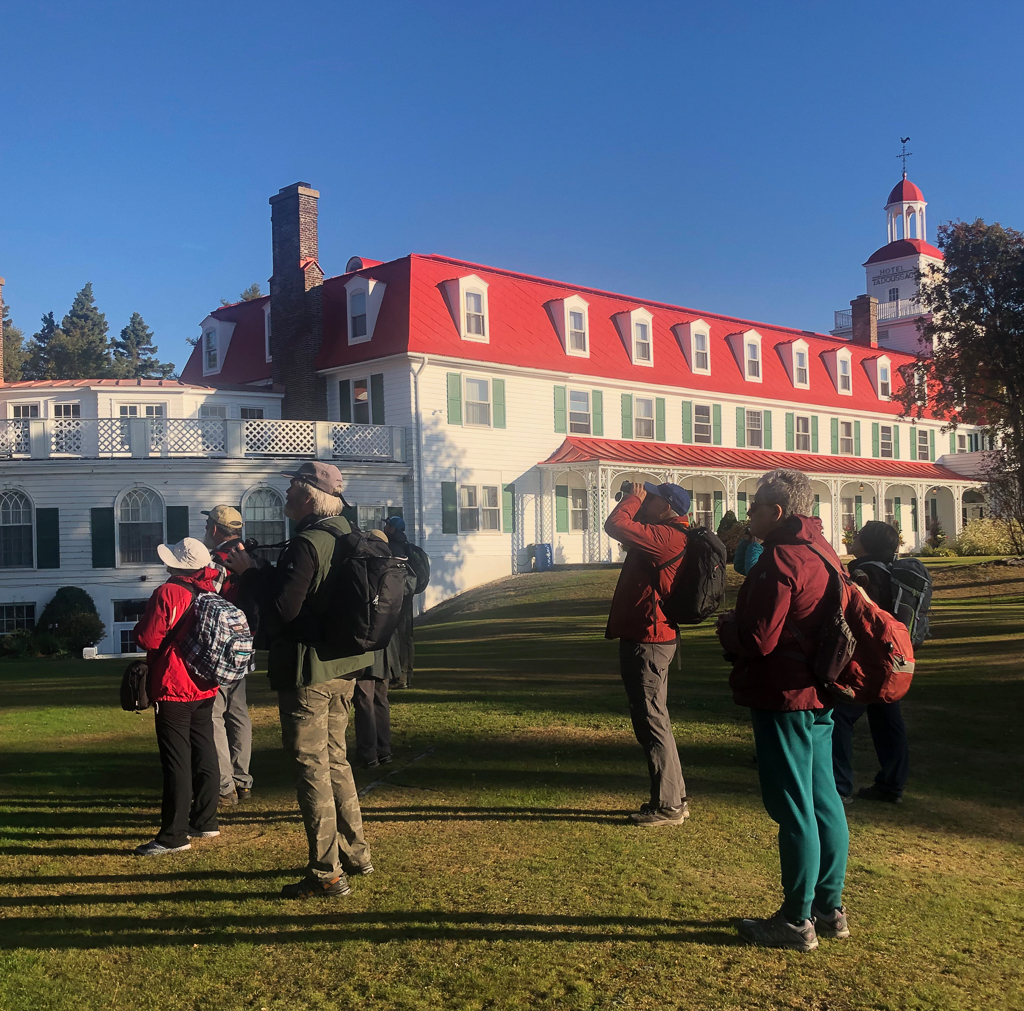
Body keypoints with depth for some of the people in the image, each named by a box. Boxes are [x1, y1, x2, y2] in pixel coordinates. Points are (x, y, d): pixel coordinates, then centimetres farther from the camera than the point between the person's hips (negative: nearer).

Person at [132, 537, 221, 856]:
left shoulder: (167, 593, -17)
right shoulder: (210, 593, 5)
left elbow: (148, 638, -16)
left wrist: (141, 626, 4)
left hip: (173, 689, -7)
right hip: (205, 687, 7)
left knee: (176, 762, -4)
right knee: (204, 754, 14)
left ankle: (173, 836, -1)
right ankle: (205, 821, 23)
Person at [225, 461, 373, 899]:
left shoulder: (306, 544, -20)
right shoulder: (346, 535, 9)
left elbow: (284, 608, -24)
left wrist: (249, 571, -11)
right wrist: (261, 571, 14)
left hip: (308, 670, -9)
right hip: (343, 665, 9)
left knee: (311, 766, -1)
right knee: (334, 757, 20)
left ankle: (326, 873, 5)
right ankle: (354, 852, 29)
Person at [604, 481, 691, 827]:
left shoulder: (667, 536, -19)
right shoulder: (663, 535, 13)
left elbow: (615, 525, -26)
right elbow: (625, 529, 27)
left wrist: (634, 498, -9)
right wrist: (633, 499, 14)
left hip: (646, 640, -11)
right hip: (651, 638, 11)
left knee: (651, 722, -3)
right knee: (654, 720, 18)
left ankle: (667, 806, 6)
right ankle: (673, 799, 27)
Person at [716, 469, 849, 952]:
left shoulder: (780, 559, -19)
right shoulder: (823, 550, 10)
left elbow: (757, 639, -23)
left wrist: (727, 625, -2)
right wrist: (741, 621, 16)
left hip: (783, 698, -10)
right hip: (820, 695, 10)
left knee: (792, 807, -1)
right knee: (823, 800, 15)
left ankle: (796, 920, 9)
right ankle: (829, 908, 26)